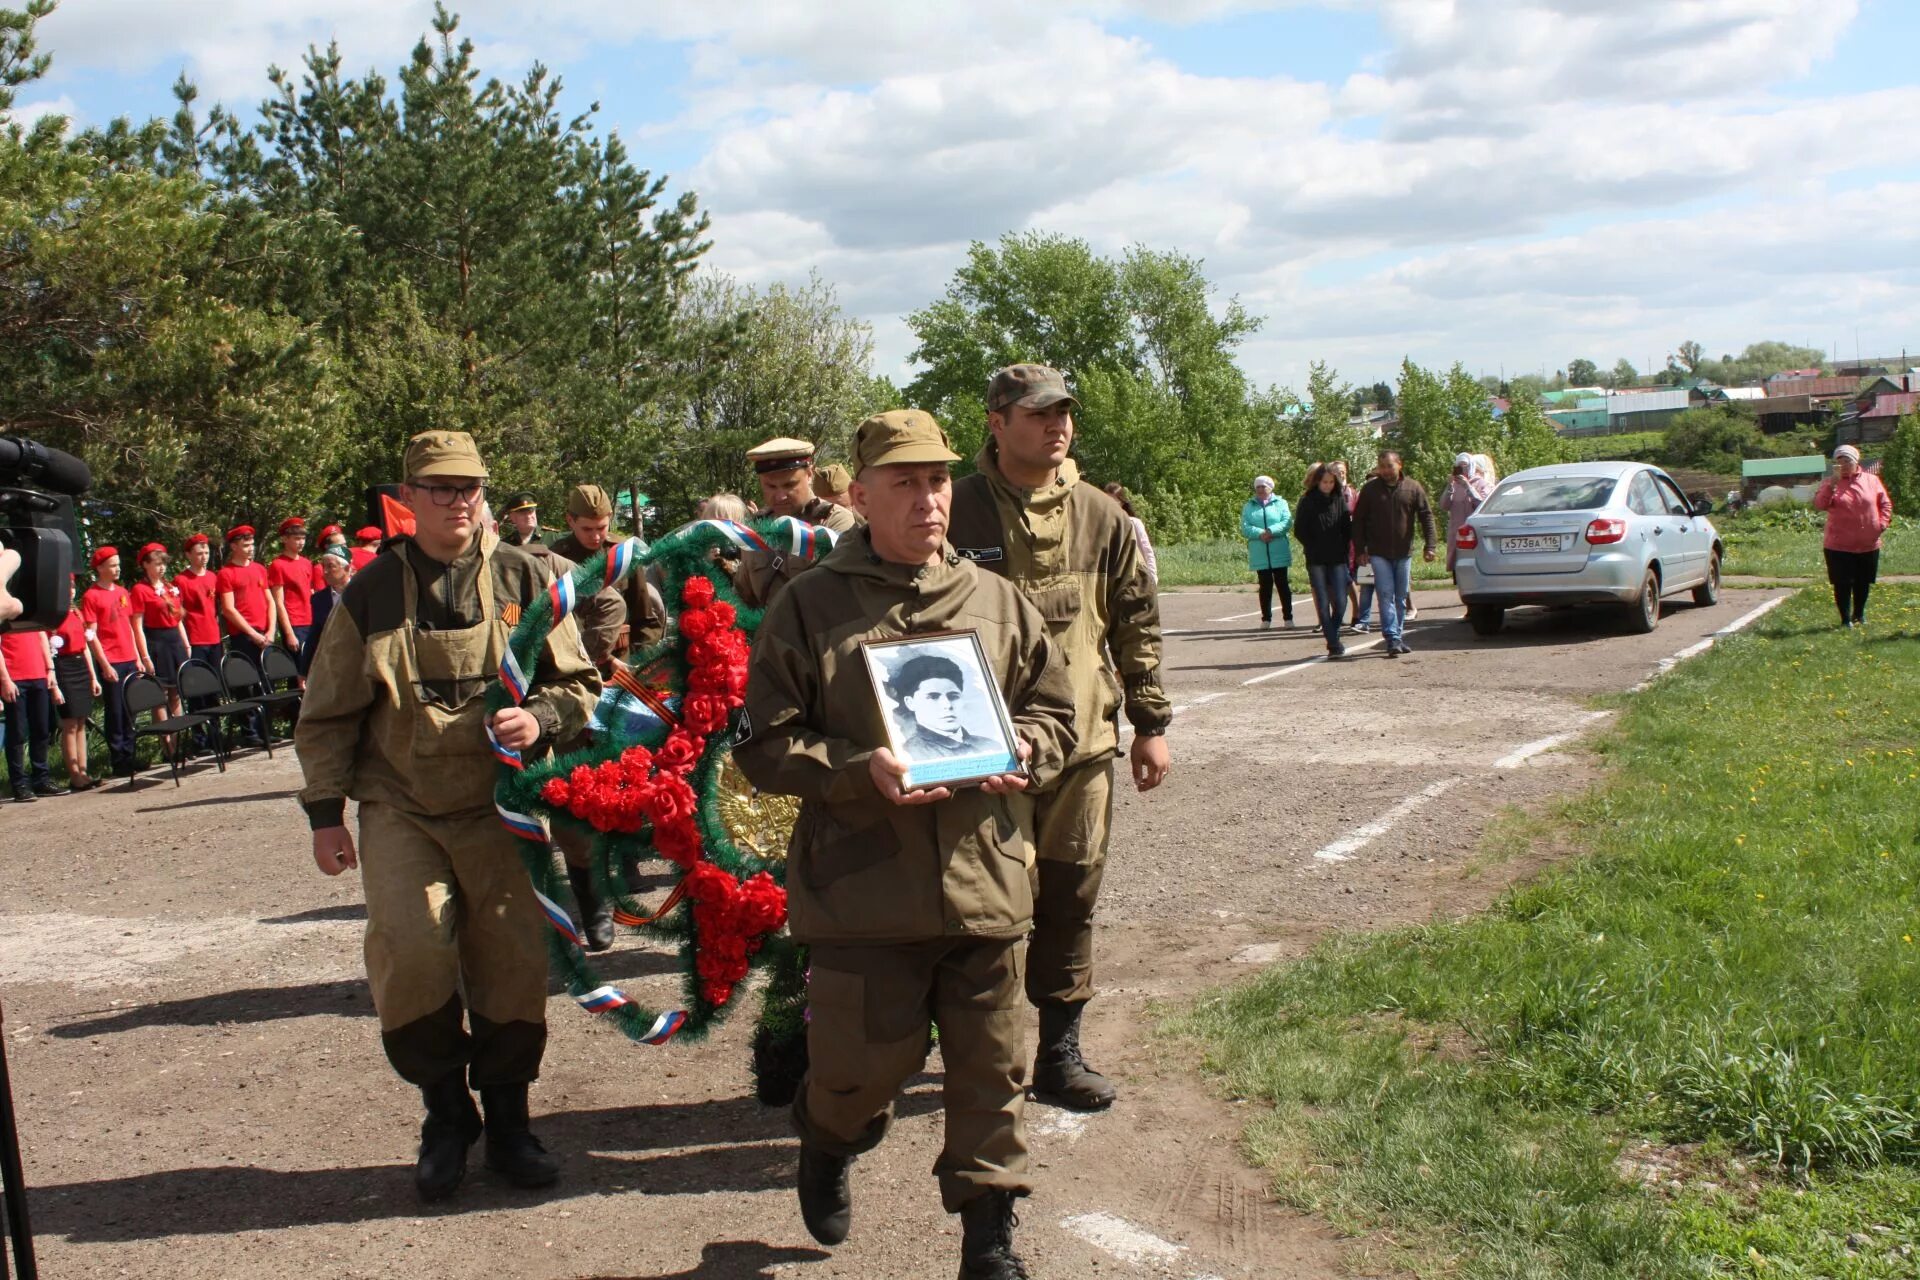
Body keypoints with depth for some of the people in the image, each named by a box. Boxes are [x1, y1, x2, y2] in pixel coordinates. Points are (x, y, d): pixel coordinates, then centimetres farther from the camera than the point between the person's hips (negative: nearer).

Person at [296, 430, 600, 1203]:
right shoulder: (370, 593, 3)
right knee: (409, 950, -16)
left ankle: (507, 1122, 23)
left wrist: (540, 719, -15)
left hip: (497, 801, 1)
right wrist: (325, 813, 4)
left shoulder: (523, 580, 2)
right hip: (398, 806, -1)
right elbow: (328, 714, 8)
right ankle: (444, 1115, 7)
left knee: (513, 959, 3)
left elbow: (579, 683, 7)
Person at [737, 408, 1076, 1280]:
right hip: (864, 887, -3)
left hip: (985, 879, 3)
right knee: (865, 1062, 7)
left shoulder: (998, 602, 8)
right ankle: (827, 1145, 42)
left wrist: (1016, 754, -6)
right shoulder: (809, 607, -2)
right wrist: (861, 771, -17)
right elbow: (765, 743, -3)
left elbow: (1055, 712, 15)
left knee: (991, 1070, 9)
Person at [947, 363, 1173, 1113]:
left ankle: (1059, 1051, 22)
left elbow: (1137, 624, 12)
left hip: (1082, 742, 3)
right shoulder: (958, 515, -3)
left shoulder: (1100, 518, 7)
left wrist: (1151, 724, 11)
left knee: (1070, 902, 9)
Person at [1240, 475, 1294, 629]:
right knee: (1265, 586, 6)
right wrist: (1260, 534, -19)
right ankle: (1266, 619, 11)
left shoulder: (1280, 503, 7)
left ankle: (1288, 618, 7)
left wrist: (1271, 531, -22)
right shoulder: (1248, 507, 11)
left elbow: (1287, 522, -8)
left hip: (1279, 554, -1)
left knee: (1282, 584, 2)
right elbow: (1244, 528, -1)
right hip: (1259, 555, 1)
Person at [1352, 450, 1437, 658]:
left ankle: (1399, 637, 20)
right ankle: (1392, 640, -13)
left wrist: (1429, 546, -6)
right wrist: (1361, 550, -2)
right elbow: (1358, 521, 4)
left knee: (1401, 597, 9)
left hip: (1404, 552, 2)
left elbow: (1426, 516, 2)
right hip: (1379, 553, -2)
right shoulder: (1370, 489, 0)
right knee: (1386, 595, -10)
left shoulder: (1413, 488, 1)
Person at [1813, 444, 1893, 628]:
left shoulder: (1872, 481, 5)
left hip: (1868, 544, 2)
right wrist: (1833, 483, -25)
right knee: (1843, 584, -4)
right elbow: (1819, 505, -17)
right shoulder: (1830, 483, 0)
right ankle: (1846, 619, 6)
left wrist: (1883, 523, -4)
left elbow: (1885, 503, 11)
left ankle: (1859, 614, 33)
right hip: (1839, 545, -2)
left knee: (1863, 583, 14)